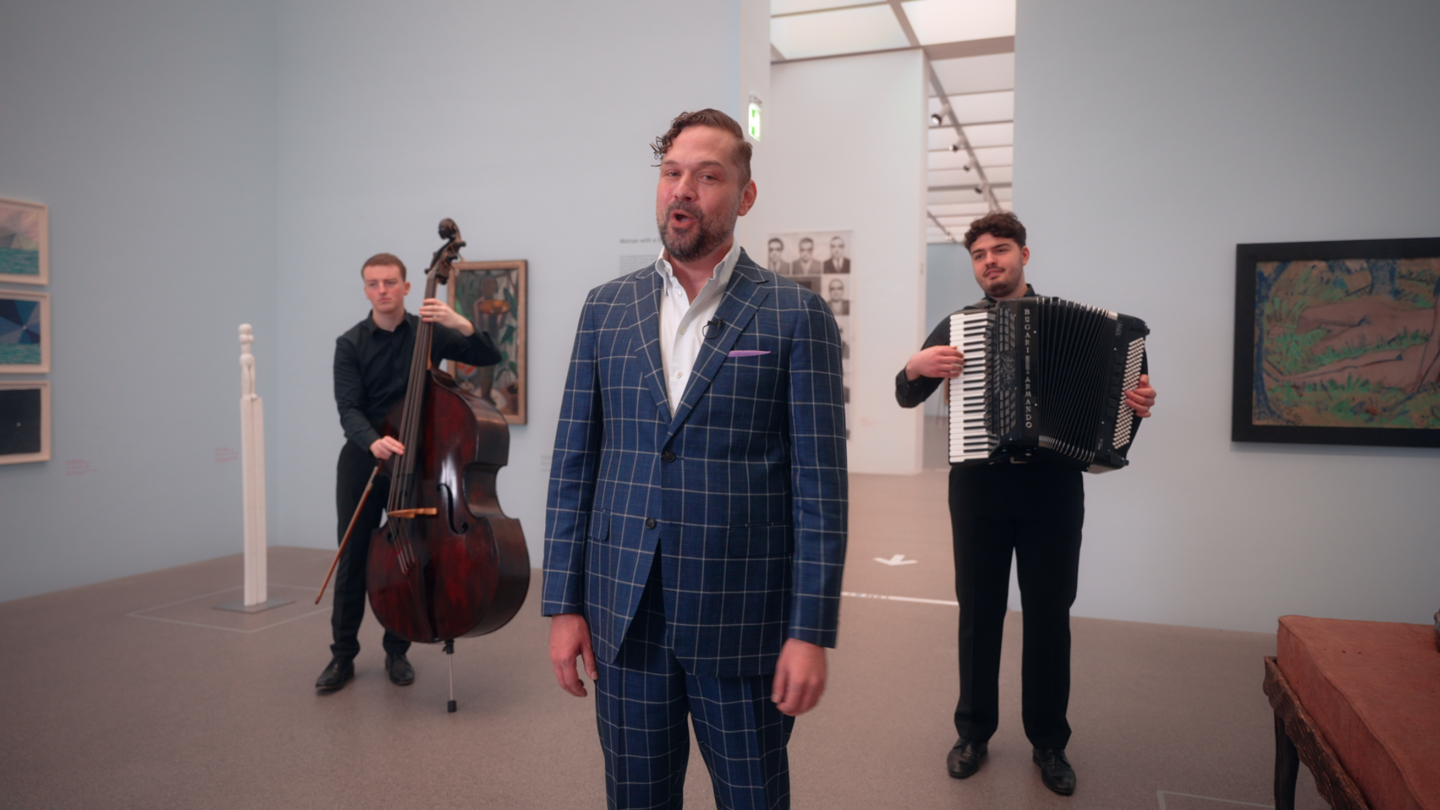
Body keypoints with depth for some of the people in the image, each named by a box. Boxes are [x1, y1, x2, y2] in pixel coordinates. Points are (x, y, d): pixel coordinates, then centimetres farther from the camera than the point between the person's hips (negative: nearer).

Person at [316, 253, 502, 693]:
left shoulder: (429, 332, -1)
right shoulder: (350, 344, -3)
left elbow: (489, 358, -7)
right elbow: (349, 409, -12)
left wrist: (464, 325, -25)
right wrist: (373, 441, -32)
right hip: (362, 459, 0)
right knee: (353, 558, 3)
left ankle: (397, 652, 20)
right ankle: (342, 655, 17)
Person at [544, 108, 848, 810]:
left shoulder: (794, 315, -4)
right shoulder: (606, 308, 6)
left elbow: (819, 481, -7)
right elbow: (573, 464, 7)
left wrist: (811, 631, -11)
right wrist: (563, 603, 3)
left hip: (742, 620, -3)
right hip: (623, 615, 3)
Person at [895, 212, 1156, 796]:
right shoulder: (957, 326, 7)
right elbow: (906, 397, 7)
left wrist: (1137, 404, -12)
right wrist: (919, 366, -14)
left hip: (1051, 491, 0)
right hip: (979, 490, 1)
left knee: (1048, 617, 7)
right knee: (979, 615, 8)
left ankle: (1049, 742, 23)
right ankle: (974, 732, 24)